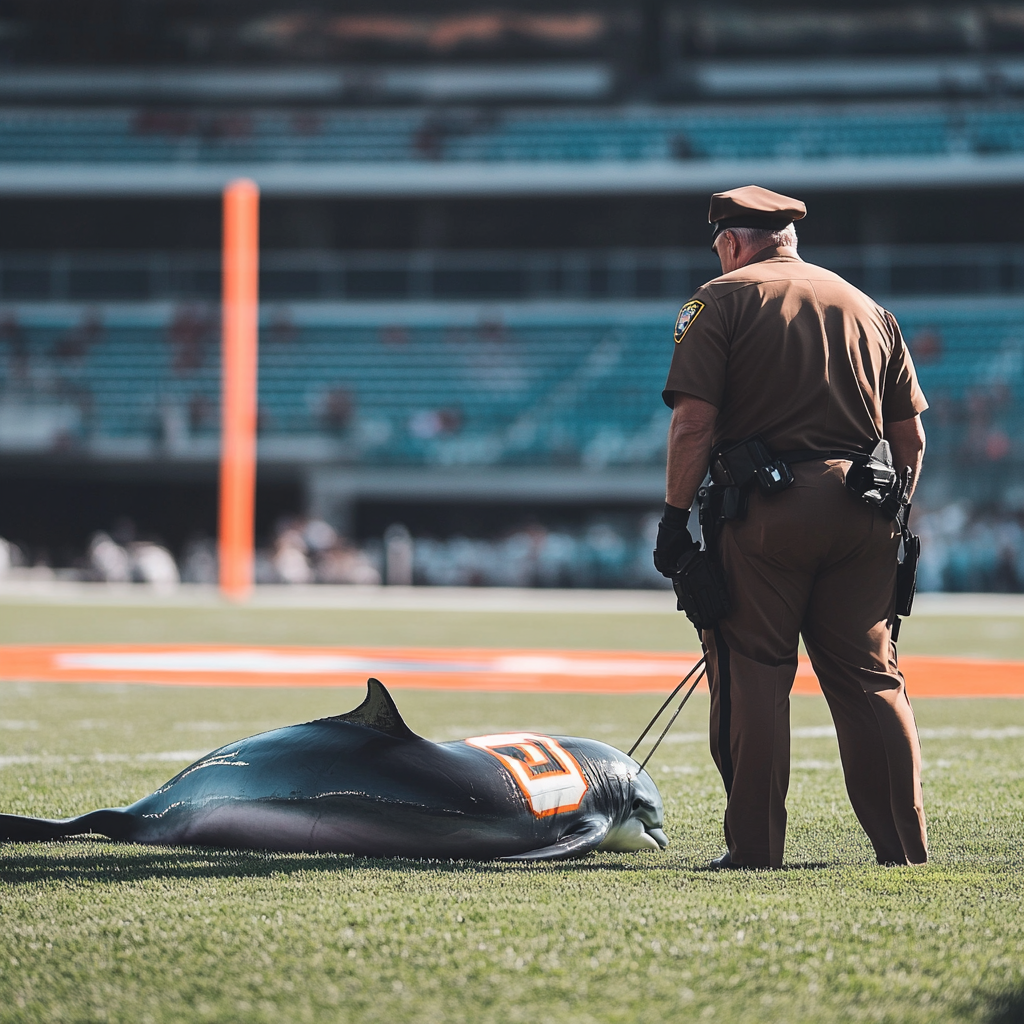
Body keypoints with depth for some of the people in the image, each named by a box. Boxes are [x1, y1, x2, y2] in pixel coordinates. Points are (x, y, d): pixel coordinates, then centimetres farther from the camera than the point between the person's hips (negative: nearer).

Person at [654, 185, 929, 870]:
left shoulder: (723, 299, 2)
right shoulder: (868, 307, 17)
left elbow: (694, 420, -8)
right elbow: (912, 435, 15)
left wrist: (675, 517, -5)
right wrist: (894, 523, 23)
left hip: (763, 511, -4)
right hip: (863, 517, 4)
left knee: (753, 682, 0)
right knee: (871, 680, 7)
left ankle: (755, 853, -2)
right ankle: (907, 853, 3)